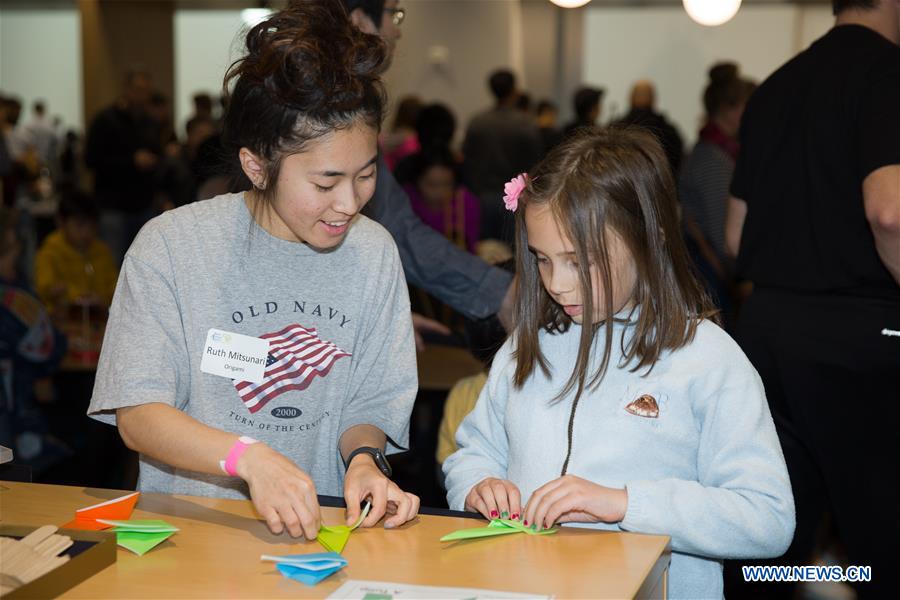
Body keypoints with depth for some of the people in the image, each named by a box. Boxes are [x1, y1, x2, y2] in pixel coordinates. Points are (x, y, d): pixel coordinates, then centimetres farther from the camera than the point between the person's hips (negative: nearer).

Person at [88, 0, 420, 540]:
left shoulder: (373, 252, 4)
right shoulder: (172, 246, -7)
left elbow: (369, 403, 9)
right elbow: (137, 414, -10)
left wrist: (363, 459, -14)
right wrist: (248, 456, -26)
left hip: (318, 529, 2)